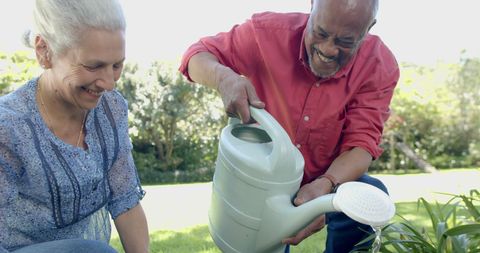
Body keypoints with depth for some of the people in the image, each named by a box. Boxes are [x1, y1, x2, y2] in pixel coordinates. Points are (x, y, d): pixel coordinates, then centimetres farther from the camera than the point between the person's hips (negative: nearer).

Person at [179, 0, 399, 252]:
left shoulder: (380, 67, -20)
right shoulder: (269, 32, -22)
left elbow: (361, 142, -23)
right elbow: (198, 54, -14)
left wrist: (324, 186, -44)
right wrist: (224, 78, -39)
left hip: (333, 177, 1)